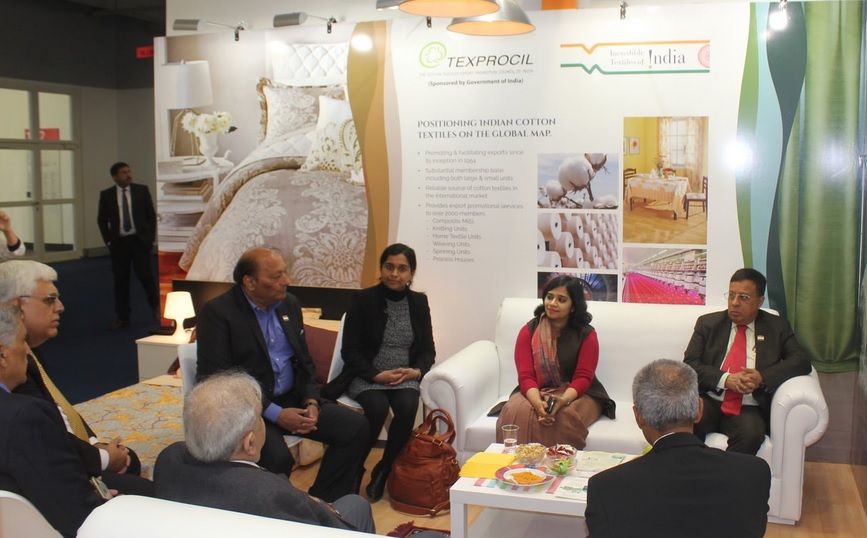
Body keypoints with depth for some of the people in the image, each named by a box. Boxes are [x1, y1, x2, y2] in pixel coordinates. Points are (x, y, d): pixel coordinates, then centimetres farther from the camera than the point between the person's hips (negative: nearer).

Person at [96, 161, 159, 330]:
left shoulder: (142, 190, 1)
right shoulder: (106, 195, 2)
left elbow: (151, 215, 3)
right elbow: (102, 220, 8)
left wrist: (150, 237, -3)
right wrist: (108, 240, 0)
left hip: (139, 240, -1)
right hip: (119, 242, 1)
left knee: (145, 276, -2)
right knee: (120, 280, 5)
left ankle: (156, 307, 20)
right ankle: (122, 317, 13)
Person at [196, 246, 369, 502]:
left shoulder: (289, 303, 10)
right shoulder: (217, 312, -11)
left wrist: (311, 401, -4)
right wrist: (275, 414, -22)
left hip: (292, 399, 7)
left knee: (355, 426, -10)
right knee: (277, 457, -33)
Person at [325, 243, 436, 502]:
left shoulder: (419, 302, 8)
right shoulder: (363, 300, -2)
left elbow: (427, 349, 11)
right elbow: (350, 351, -5)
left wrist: (417, 371, -10)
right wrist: (377, 375, -17)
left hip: (405, 376, 2)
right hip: (366, 376, -2)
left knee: (407, 407, -29)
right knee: (377, 408, -32)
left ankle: (383, 471, -7)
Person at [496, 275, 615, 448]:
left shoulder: (586, 335, -3)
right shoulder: (528, 331, -1)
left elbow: (583, 377, -10)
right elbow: (526, 376, -10)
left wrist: (563, 399, -32)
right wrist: (538, 403, -31)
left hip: (577, 394, -1)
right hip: (536, 393, 1)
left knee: (564, 416, -35)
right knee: (516, 412, -31)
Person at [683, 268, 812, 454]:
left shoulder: (777, 327, 13)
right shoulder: (708, 323, 13)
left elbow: (802, 360, 1)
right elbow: (689, 364, 3)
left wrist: (763, 377, -15)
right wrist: (725, 379, -14)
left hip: (748, 409, 0)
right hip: (709, 402, 1)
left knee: (750, 434, -34)